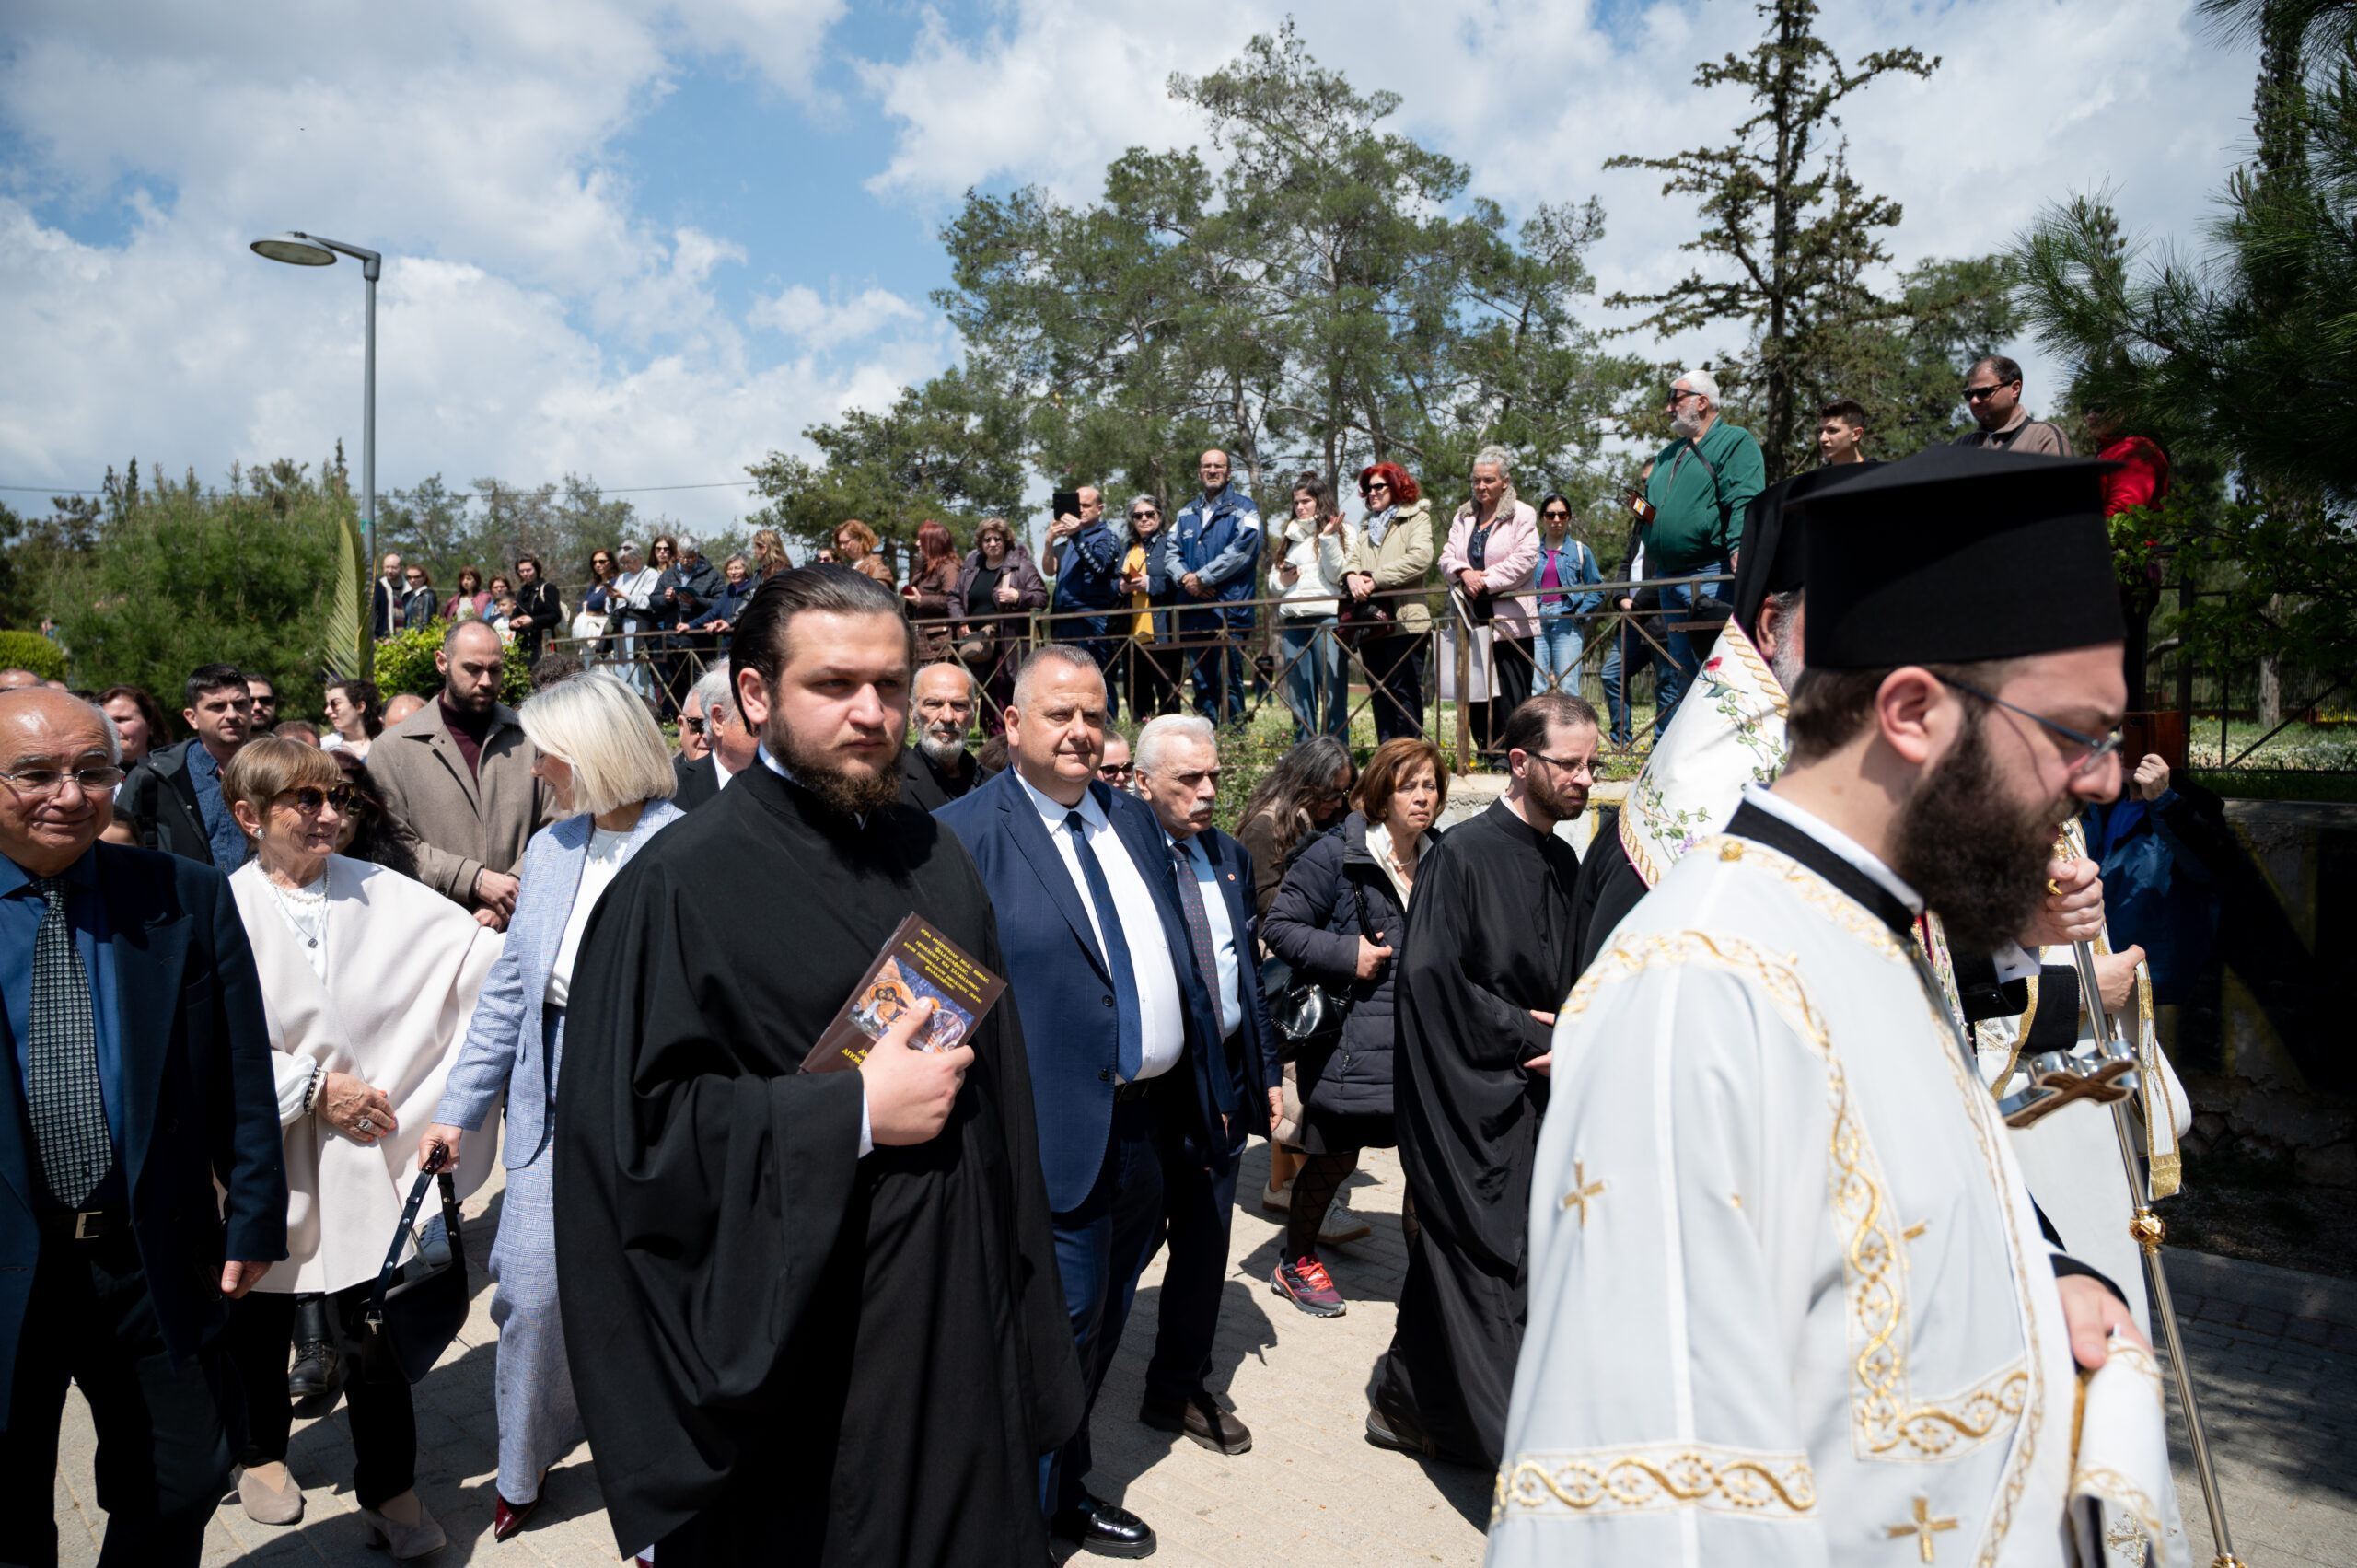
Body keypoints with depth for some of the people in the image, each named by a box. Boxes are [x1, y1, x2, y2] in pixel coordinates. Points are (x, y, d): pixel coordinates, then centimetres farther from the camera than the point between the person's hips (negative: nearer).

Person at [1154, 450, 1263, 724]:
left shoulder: (1242, 508, 2)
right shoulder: (1186, 513, 20)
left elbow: (1241, 550, -11)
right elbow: (1171, 551, 13)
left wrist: (1202, 577, -12)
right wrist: (1184, 577, -8)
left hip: (1228, 610, -5)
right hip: (1193, 613, 6)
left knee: (1228, 681, -7)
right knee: (1201, 683, 9)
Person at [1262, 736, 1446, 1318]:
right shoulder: (1335, 854, -10)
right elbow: (1279, 925, -11)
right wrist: (1347, 955, -17)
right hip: (1348, 1038, -5)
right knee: (1334, 1159, 8)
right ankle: (1294, 1264, 29)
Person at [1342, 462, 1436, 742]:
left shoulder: (1416, 517, 6)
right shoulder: (1367, 527, 28)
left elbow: (1420, 558, -11)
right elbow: (1353, 558, 17)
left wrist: (1375, 579, -13)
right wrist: (1352, 576, -8)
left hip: (1403, 621, -6)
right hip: (1371, 622, 6)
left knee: (1405, 690, -7)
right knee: (1379, 691, 5)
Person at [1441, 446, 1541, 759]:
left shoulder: (1522, 515, 1)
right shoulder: (1464, 516, 18)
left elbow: (1524, 560, -10)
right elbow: (1447, 556, 11)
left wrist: (1485, 581, -12)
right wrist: (1464, 572, -11)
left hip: (1509, 619, -5)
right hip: (1472, 617, 5)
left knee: (1512, 692, -8)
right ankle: (1486, 754, 12)